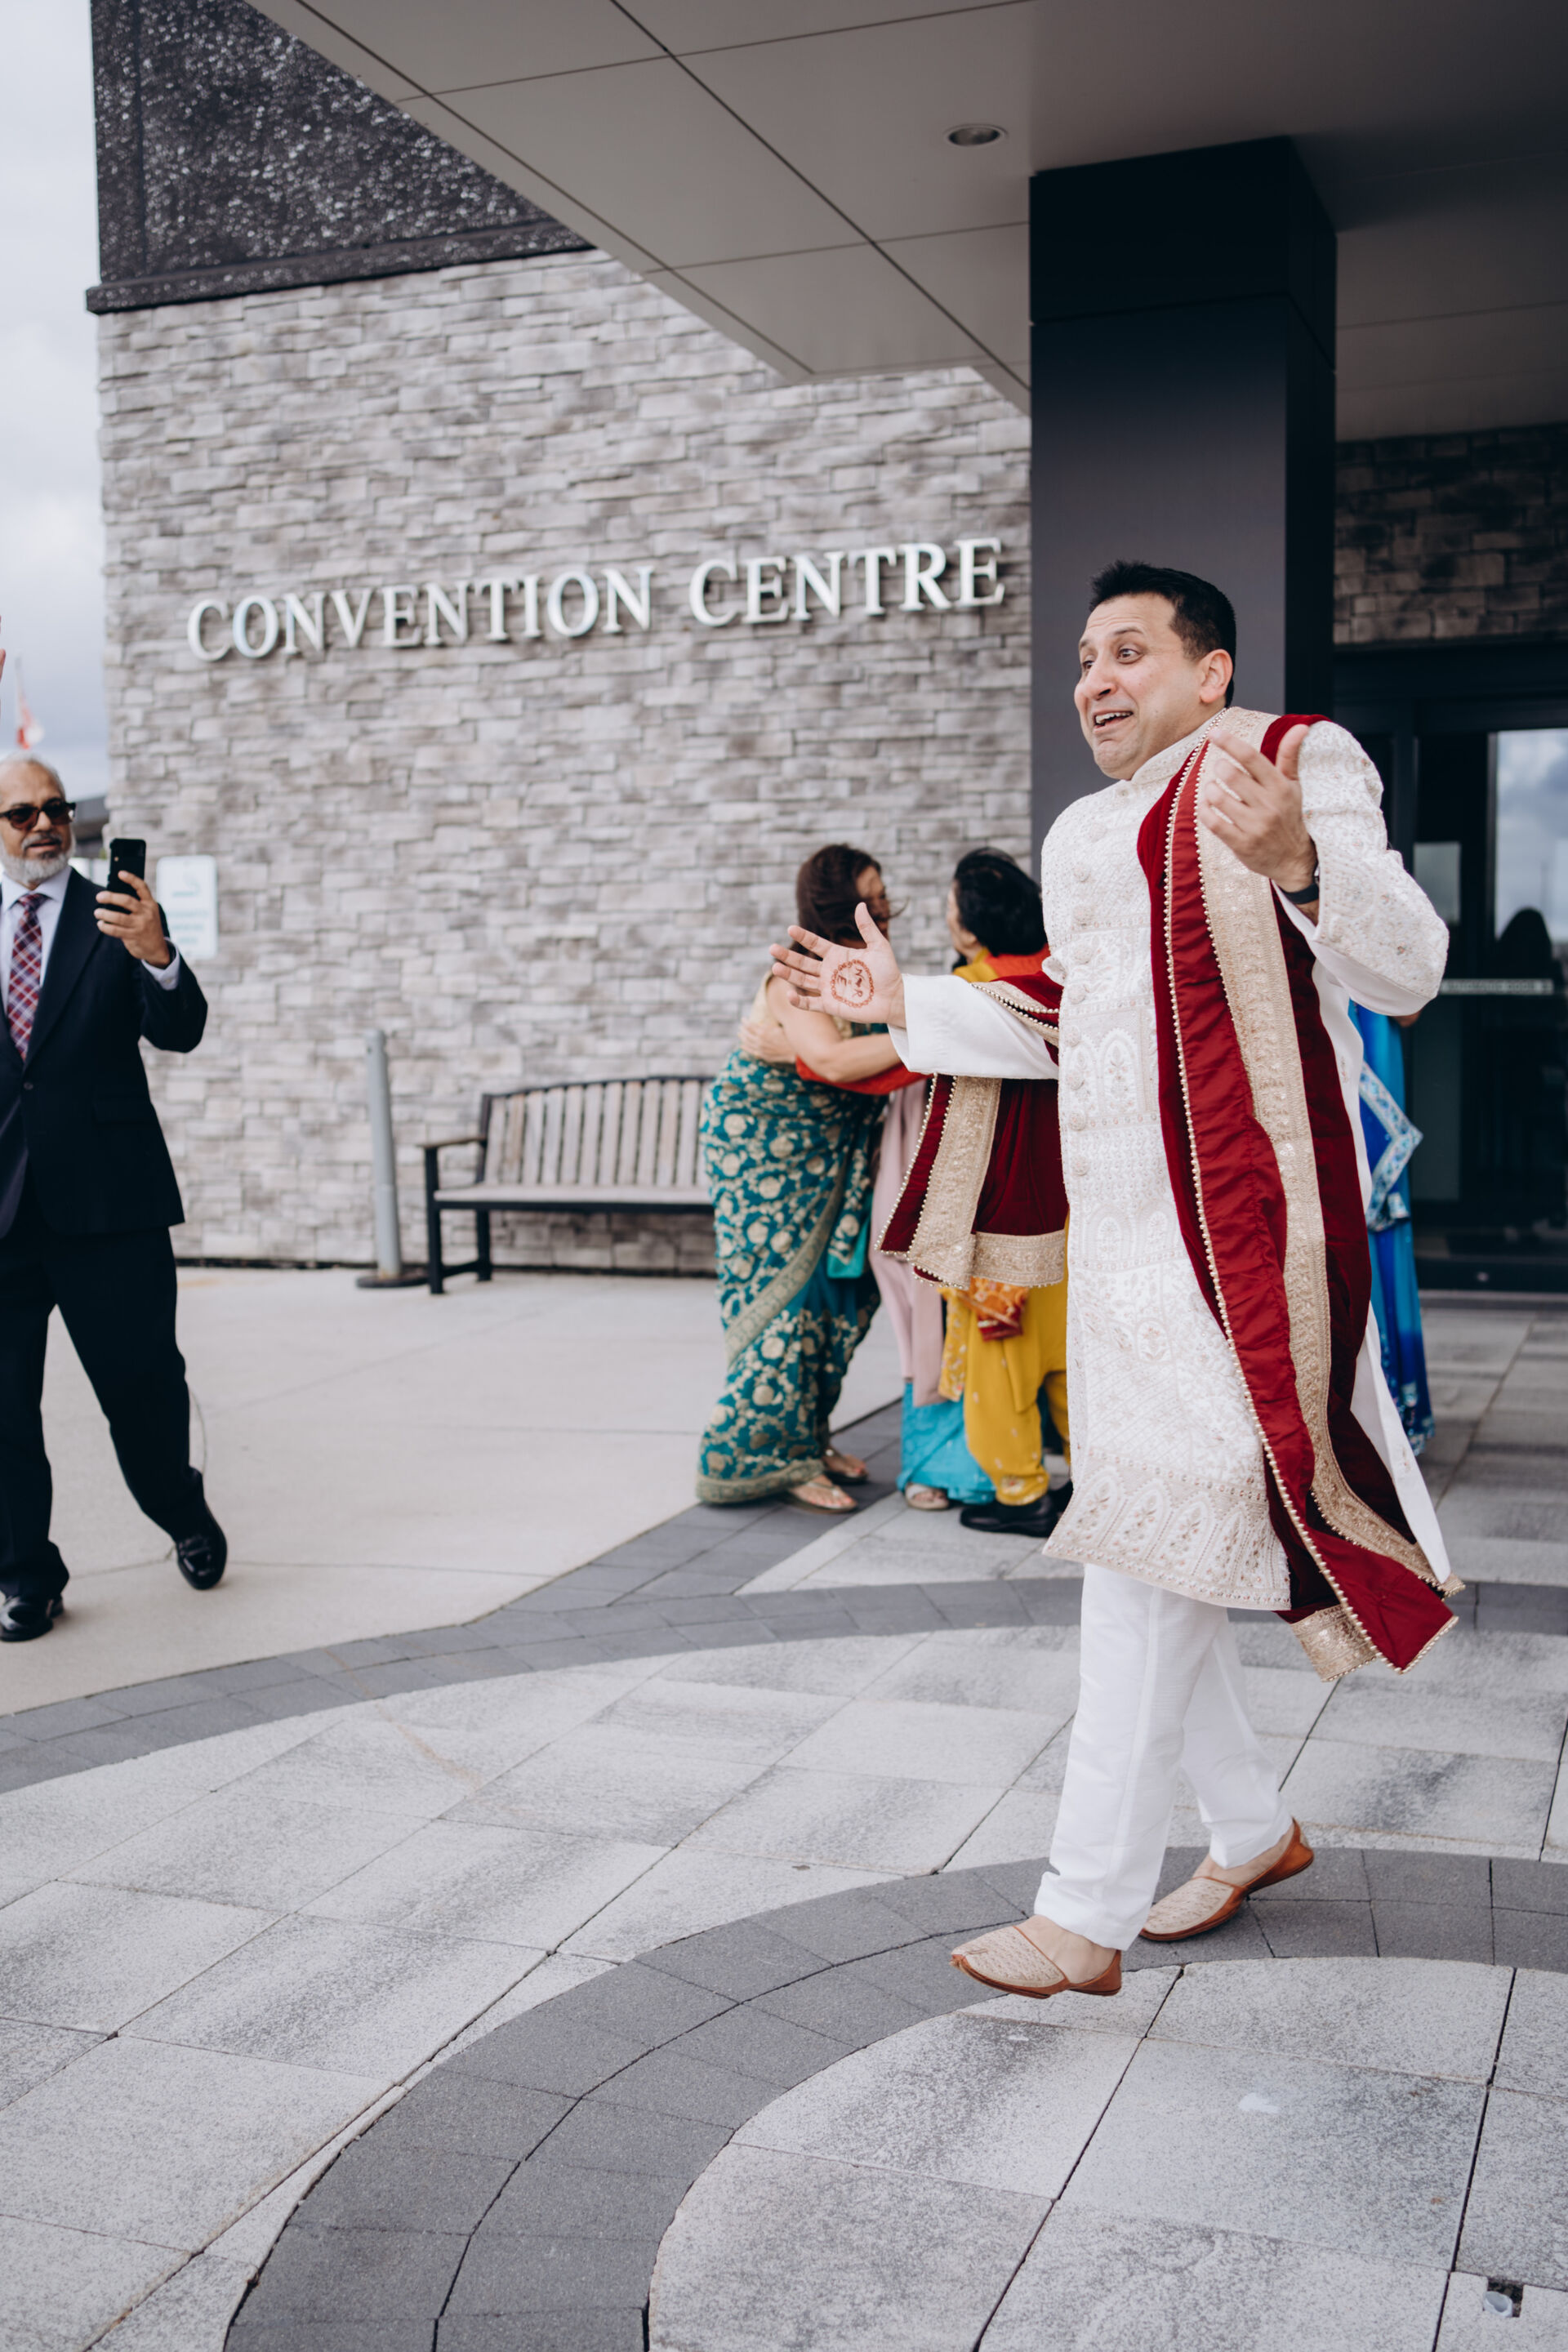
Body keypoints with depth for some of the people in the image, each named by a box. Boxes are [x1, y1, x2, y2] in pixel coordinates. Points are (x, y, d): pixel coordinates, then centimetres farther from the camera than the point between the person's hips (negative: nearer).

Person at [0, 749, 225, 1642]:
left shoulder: (120, 918, 2)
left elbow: (181, 1033, -11)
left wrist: (158, 958, -28)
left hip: (105, 1199, -2)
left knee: (142, 1381, 3)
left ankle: (185, 1515, 31)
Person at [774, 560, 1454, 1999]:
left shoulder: (1295, 762, -4)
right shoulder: (1082, 836, 20)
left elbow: (1406, 970, -16)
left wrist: (1301, 863, -35)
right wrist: (903, 1003, 22)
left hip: (1240, 1224, -8)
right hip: (1117, 1236, 9)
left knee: (1153, 1556, -9)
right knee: (1140, 1550, 13)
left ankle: (1087, 1916, -1)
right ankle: (1252, 1830, 31)